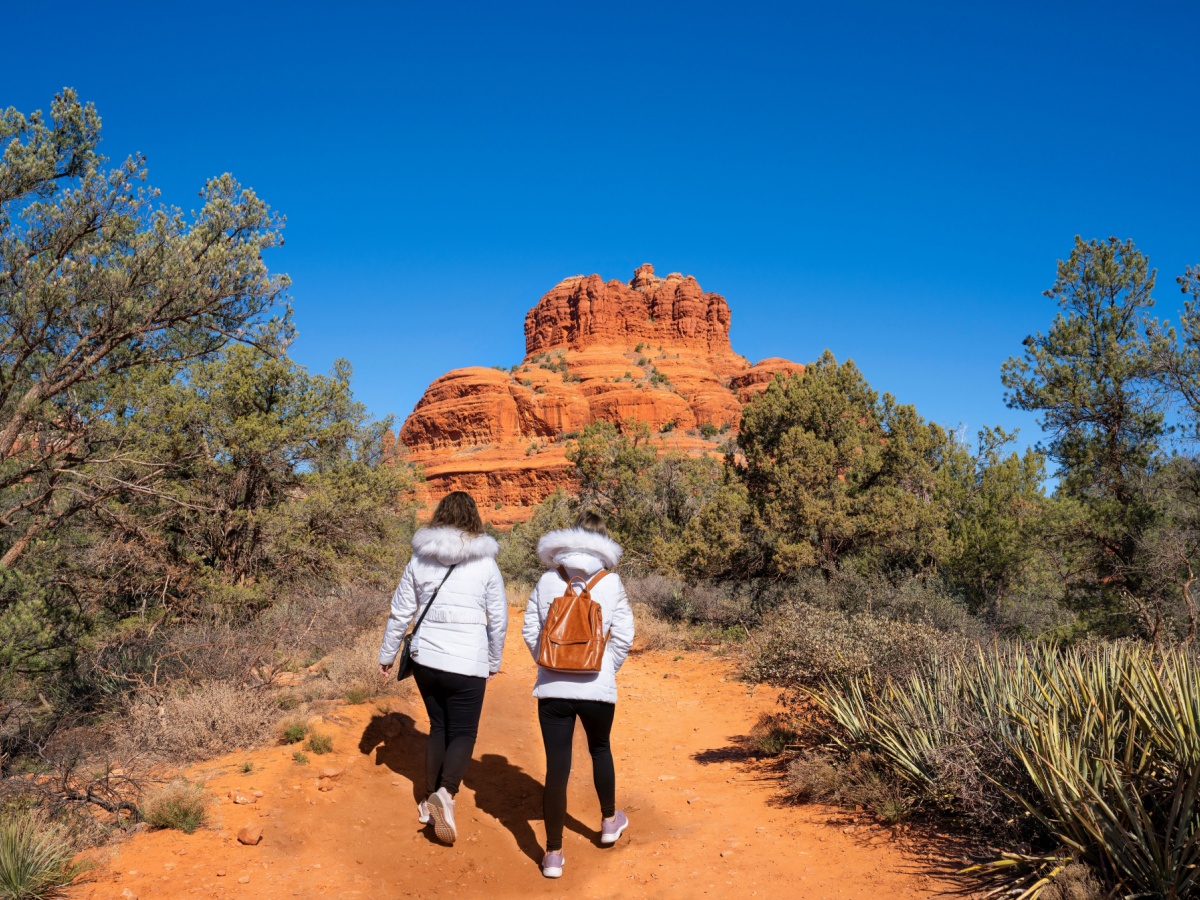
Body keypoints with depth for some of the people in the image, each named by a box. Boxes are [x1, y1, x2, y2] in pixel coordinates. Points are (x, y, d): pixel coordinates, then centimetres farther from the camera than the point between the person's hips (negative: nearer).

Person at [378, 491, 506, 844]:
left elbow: (400, 612, 6)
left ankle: (429, 802, 26)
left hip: (425, 659, 4)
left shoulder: (420, 559, 1)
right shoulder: (485, 563, -5)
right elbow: (498, 620, 1)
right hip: (467, 664, -3)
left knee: (439, 727, 21)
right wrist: (493, 663, 15)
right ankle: (445, 794, -17)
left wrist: (387, 655, 18)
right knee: (463, 733, 7)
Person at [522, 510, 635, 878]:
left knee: (557, 766, 4)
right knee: (600, 749, 25)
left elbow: (530, 631, 3)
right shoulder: (610, 583, -4)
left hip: (552, 687, 0)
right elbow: (624, 635, -4)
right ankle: (609, 820, 43)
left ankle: (553, 853, 8)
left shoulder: (547, 582, 1)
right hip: (597, 688, 0)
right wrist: (607, 668, 10)